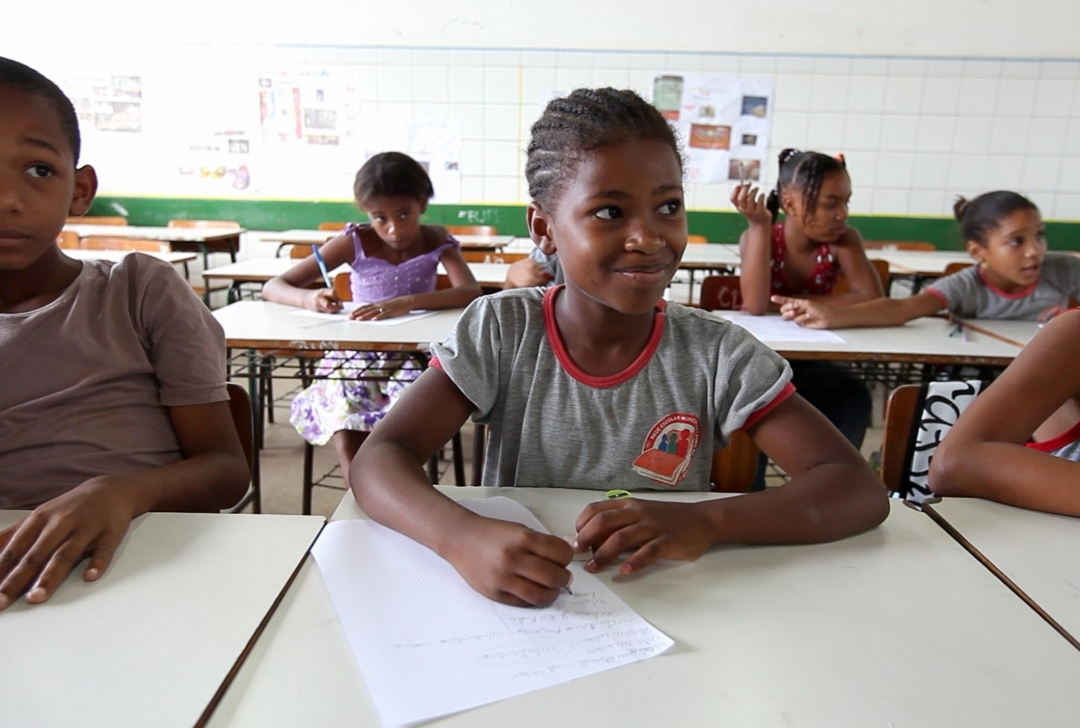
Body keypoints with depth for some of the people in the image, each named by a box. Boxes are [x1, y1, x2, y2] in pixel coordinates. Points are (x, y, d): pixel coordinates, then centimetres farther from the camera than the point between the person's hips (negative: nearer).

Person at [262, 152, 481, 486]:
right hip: (357, 358, 1)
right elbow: (273, 287, -6)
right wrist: (309, 299, -30)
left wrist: (407, 302, -39)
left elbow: (471, 292, -23)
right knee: (347, 442, -25)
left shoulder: (436, 241, -3)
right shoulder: (354, 243, -5)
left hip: (415, 357, 0)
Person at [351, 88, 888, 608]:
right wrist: (463, 537, -38)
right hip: (515, 611, 0)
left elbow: (860, 490, -13)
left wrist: (707, 521, -30)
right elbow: (378, 461, -16)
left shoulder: (716, 354, -9)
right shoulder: (499, 331, -10)